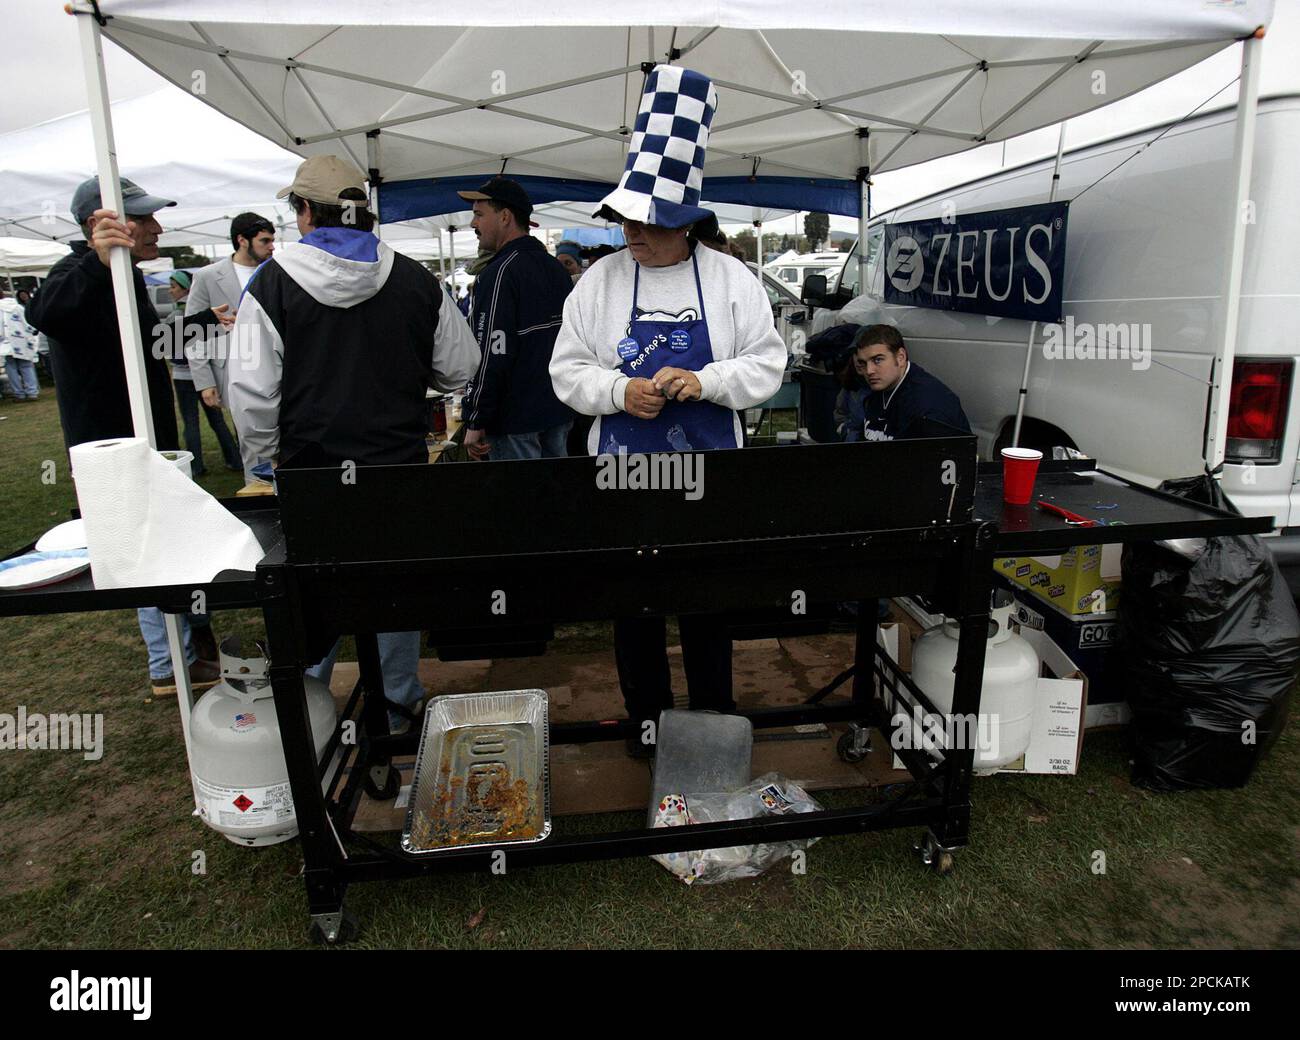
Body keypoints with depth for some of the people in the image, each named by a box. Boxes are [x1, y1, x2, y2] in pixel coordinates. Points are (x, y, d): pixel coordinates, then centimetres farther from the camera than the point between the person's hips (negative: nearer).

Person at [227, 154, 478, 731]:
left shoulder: (273, 282, -8)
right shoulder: (415, 279, -2)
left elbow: (252, 391, -10)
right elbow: (460, 369, 4)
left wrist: (262, 465, 4)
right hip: (399, 467, 1)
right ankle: (396, 706, 28)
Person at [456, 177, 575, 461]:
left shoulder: (500, 273, -15)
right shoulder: (556, 268, 12)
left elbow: (493, 354, -22)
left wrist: (475, 422, -16)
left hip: (515, 419, -8)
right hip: (559, 411, 8)